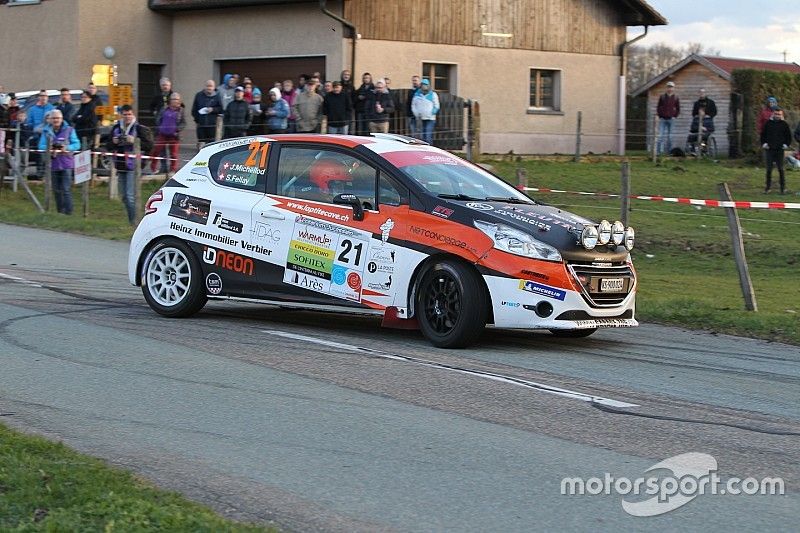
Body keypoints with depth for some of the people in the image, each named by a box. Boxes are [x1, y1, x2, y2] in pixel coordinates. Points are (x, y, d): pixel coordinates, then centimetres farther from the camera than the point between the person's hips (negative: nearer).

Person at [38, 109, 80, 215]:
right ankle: (60, 212, 18)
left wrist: (67, 148, -19)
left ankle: (68, 212, -11)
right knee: (56, 190, 8)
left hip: (66, 164, -3)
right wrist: (48, 148, -20)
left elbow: (77, 144, -1)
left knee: (66, 189, -10)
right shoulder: (46, 131, 8)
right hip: (53, 164, 3)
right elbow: (41, 145, 1)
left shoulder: (69, 130, 3)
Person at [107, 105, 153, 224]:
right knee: (125, 197, 13)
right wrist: (113, 142, -3)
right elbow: (108, 147, 19)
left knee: (130, 196, -13)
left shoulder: (139, 128, -5)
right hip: (120, 166, 6)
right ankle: (131, 220, 23)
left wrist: (135, 141, -20)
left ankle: (134, 221, -10)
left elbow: (149, 145, -9)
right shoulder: (116, 128, 12)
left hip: (133, 166, -6)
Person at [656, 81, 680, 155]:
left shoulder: (676, 98, 6)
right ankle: (660, 151, -7)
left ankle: (669, 151, 10)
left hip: (671, 119, 0)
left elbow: (678, 109, 10)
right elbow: (658, 107, 11)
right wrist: (659, 116, 1)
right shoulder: (662, 97, 7)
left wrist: (675, 117, -1)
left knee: (669, 136, 3)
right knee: (661, 135, -7)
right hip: (662, 119, 0)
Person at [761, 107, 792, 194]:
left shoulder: (784, 124, 2)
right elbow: (763, 134, 13)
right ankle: (768, 186, 11)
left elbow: (789, 136, 10)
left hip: (780, 150, -1)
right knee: (769, 169, 2)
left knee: (780, 169, 1)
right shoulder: (768, 123, 4)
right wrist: (764, 144, 3)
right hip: (769, 150, 1)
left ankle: (783, 188, 6)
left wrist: (786, 144, 0)